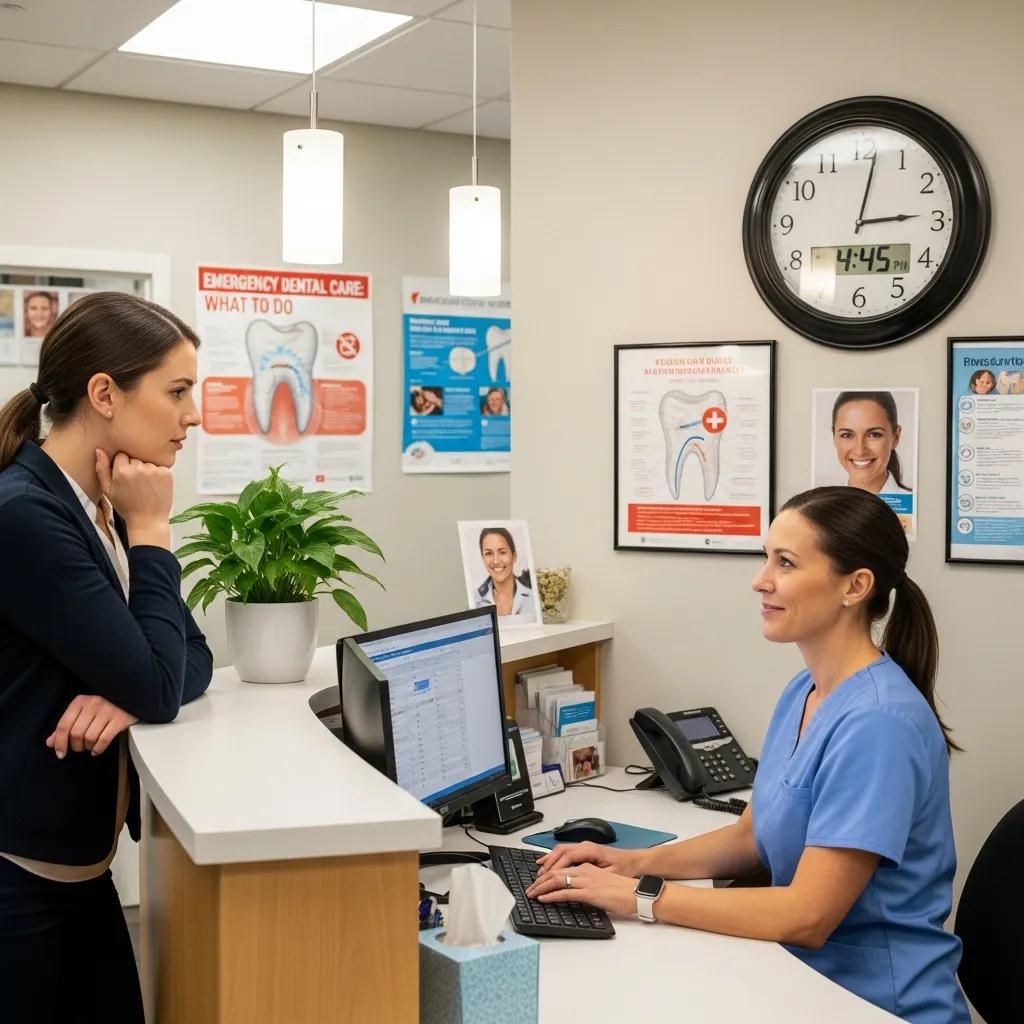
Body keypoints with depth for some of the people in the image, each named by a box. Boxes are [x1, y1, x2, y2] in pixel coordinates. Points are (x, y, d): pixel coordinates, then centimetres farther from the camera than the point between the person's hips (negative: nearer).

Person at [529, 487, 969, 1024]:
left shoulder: (875, 724, -23)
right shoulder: (803, 692, 4)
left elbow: (806, 917, -24)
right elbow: (751, 836, 13)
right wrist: (637, 861, -1)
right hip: (808, 976, 7)